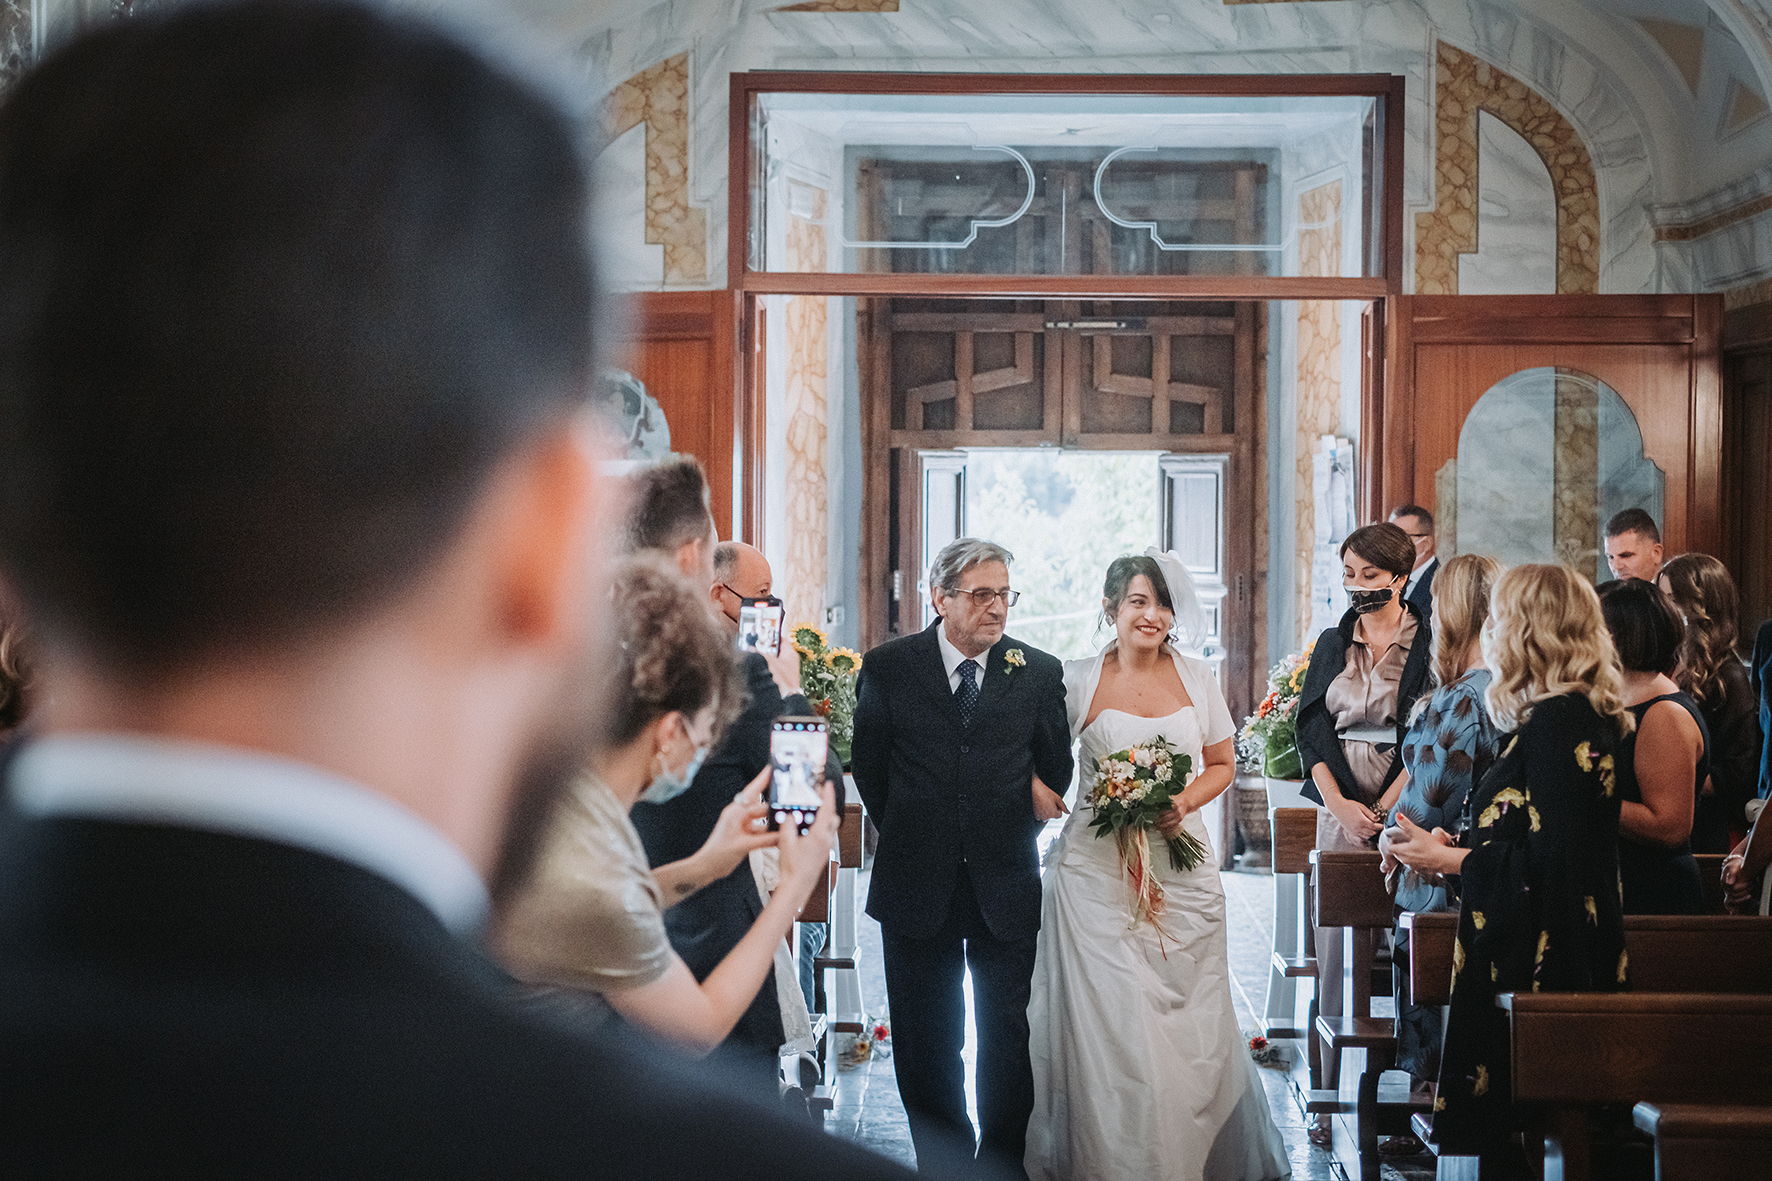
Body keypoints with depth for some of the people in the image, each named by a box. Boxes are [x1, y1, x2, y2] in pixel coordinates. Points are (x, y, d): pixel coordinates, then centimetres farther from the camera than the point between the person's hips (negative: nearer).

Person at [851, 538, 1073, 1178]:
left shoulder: (1038, 671, 0)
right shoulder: (888, 667, -2)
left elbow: (1055, 771, 7)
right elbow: (869, 767, 7)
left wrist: (1005, 832, 5)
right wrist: (911, 835, 8)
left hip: (1006, 885, 0)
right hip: (917, 887, 0)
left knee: (1008, 1036, 5)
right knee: (926, 1042, 10)